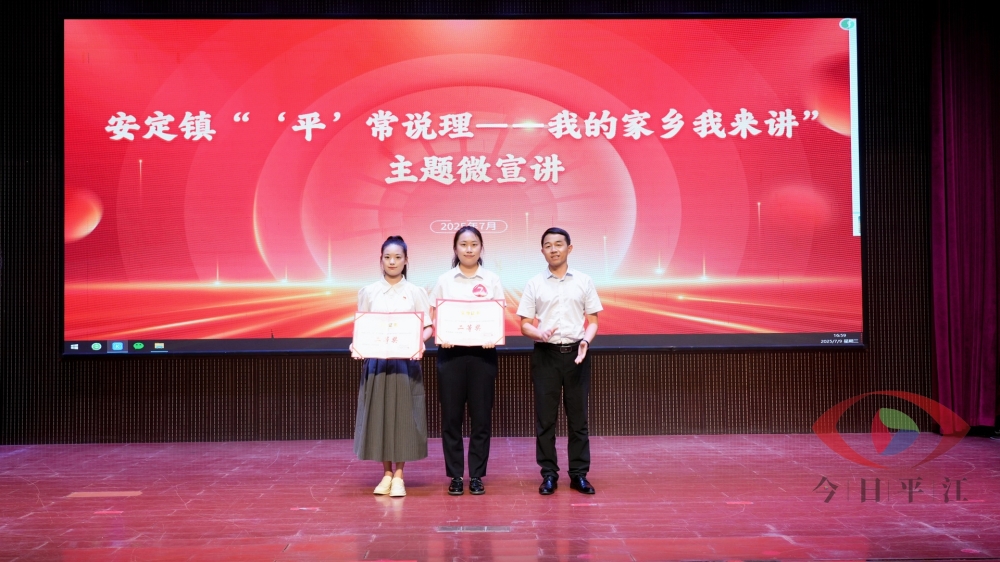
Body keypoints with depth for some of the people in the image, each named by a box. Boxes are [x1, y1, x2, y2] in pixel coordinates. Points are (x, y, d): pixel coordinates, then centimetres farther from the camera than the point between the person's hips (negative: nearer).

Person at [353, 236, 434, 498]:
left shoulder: (416, 292, 4)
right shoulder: (368, 292, 7)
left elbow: (428, 327, 1)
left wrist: (420, 341, -19)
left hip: (405, 361, -1)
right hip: (376, 361, 1)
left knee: (403, 416, -1)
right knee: (378, 416, 3)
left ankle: (398, 476, 7)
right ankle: (387, 474, 15)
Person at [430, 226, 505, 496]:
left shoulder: (491, 280, 5)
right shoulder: (444, 281, 6)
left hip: (482, 352, 0)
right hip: (451, 352, 0)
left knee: (481, 416, 2)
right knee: (451, 415, 2)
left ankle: (477, 475, 12)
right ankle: (455, 476, 12)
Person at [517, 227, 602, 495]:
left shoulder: (584, 282, 6)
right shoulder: (534, 284, 4)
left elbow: (593, 321, 7)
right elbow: (525, 324, 4)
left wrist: (586, 340, -13)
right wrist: (539, 334, -17)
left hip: (576, 353, 0)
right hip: (545, 353, 0)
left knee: (578, 415, 4)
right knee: (545, 416, 2)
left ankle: (579, 473, 12)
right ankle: (549, 474, 11)